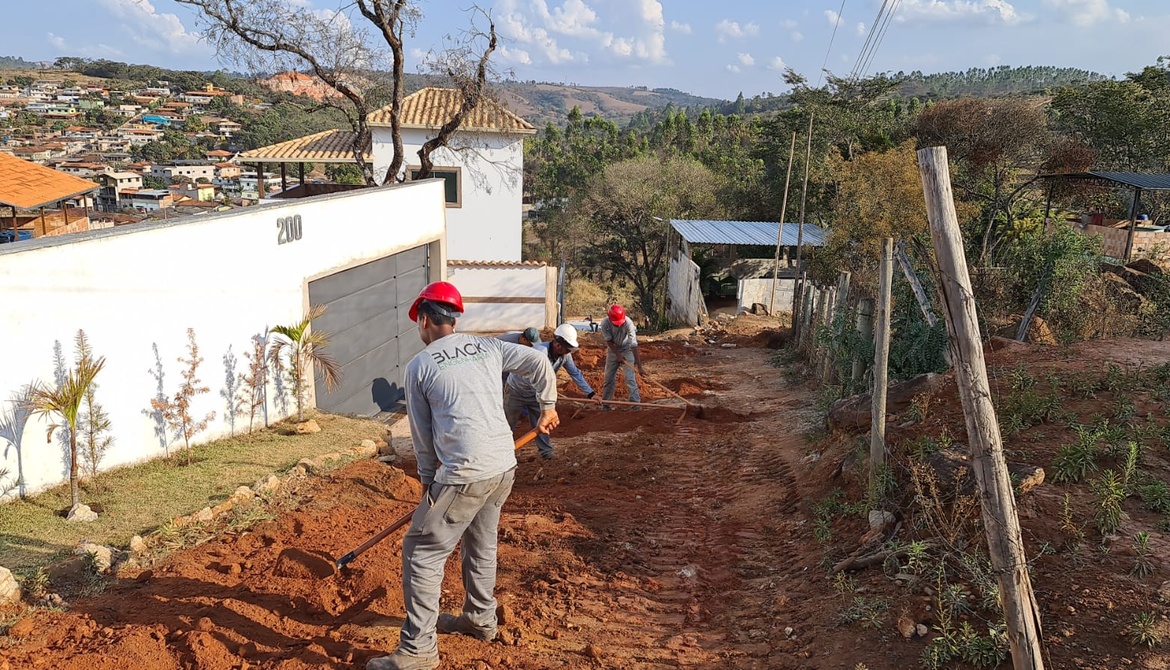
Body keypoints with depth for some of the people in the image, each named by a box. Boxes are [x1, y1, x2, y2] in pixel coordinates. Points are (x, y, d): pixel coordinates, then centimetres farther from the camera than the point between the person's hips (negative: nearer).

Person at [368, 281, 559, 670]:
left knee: (421, 552, 5)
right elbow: (539, 363, 10)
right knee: (481, 544, 26)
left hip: (464, 474, -7)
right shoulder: (488, 347, 11)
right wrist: (548, 406, 25)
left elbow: (422, 432, 4)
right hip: (505, 466, 7)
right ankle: (480, 619, 42)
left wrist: (428, 475, 18)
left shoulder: (419, 366, -1)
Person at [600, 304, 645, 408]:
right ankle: (605, 402, 22)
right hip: (613, 350, 3)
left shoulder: (628, 323, -32)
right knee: (609, 377, 8)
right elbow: (609, 341, -14)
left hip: (627, 350, -3)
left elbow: (634, 345, -34)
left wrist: (639, 366, -37)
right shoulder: (605, 323, -25)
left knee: (630, 377, -15)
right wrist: (618, 355, -21)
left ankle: (635, 402, -13)